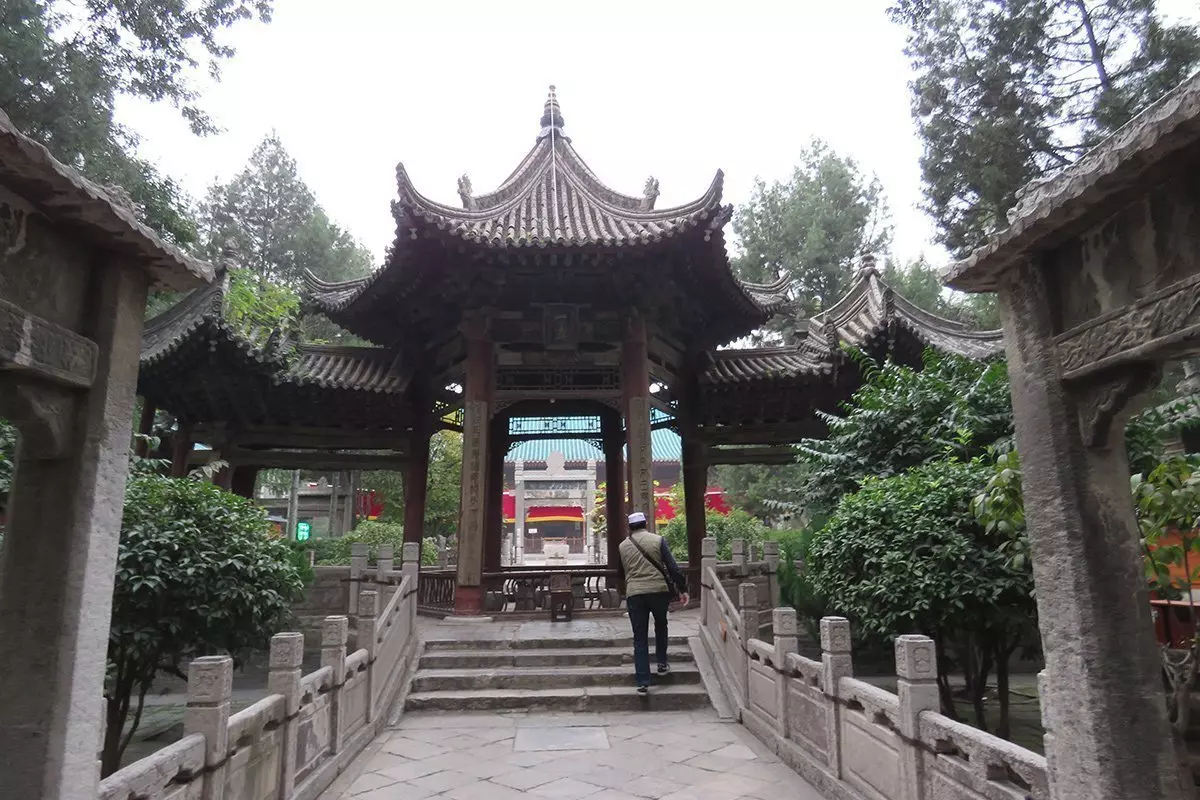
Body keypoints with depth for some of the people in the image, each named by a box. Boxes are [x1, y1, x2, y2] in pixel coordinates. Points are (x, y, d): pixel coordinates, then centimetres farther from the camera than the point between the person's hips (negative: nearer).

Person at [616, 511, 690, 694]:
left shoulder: (623, 546, 7)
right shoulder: (658, 540, 0)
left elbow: (621, 573, 18)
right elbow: (672, 567, -5)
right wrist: (682, 589, 0)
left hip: (634, 594, 1)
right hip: (658, 590, 0)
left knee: (640, 638, 5)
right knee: (661, 625, 27)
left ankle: (643, 683, 0)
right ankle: (662, 663, 29)